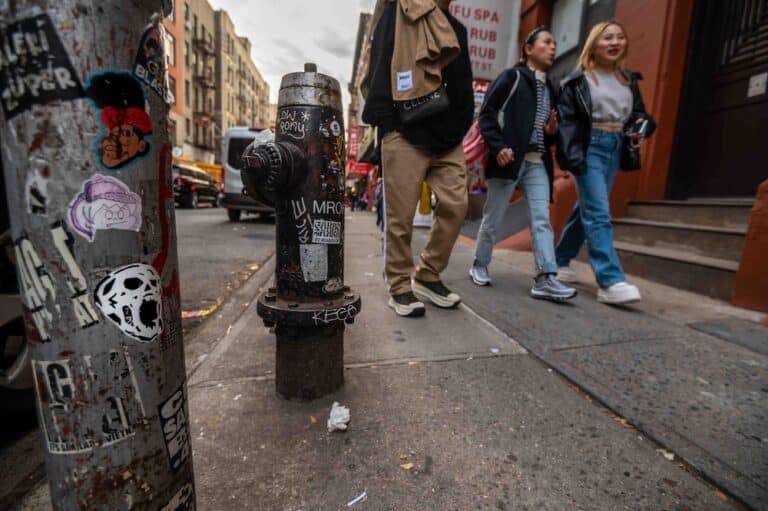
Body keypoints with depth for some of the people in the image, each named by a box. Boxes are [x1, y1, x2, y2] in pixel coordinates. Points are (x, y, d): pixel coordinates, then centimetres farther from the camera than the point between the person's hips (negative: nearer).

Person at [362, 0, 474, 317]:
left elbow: (462, 86, 23)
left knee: (455, 206, -1)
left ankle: (427, 277, 14)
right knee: (400, 217, -5)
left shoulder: (455, 28, 25)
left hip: (447, 136, 6)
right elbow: (380, 68, -2)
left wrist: (460, 125, 9)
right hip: (405, 133, -6)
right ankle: (400, 288, 8)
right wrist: (384, 121, -12)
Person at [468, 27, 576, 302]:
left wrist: (552, 132, 5)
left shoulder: (549, 88, 22)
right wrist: (498, 147, -19)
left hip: (538, 162, 6)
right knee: (493, 217, 1)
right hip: (510, 158, -6)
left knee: (542, 218, -6)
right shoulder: (512, 77, 4)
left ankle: (545, 279, -9)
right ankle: (479, 265, 18)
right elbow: (487, 114, -6)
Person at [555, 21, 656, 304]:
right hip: (589, 147, -7)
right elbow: (566, 119, -9)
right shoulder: (579, 80, 0)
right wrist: (572, 156, -21)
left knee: (587, 209, 10)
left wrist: (641, 127, -2)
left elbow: (639, 113, 22)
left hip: (615, 149, 7)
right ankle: (611, 282, -16)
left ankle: (560, 261, 24)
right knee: (599, 213, -14)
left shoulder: (628, 80, 17)